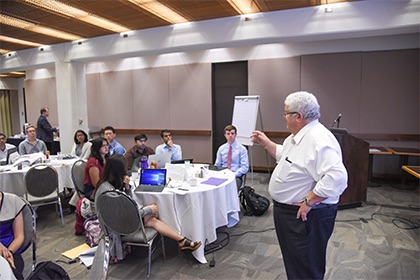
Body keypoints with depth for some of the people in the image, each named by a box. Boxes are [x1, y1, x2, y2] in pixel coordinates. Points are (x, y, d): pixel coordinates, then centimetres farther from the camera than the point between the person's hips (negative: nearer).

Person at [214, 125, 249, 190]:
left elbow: (245, 167, -3)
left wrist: (234, 174, -17)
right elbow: (217, 165, 16)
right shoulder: (221, 148, 12)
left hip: (236, 176, -3)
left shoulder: (242, 149, 1)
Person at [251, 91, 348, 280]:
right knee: (293, 264, 27)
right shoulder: (297, 137, 8)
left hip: (306, 215, -10)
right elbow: (283, 155, 26)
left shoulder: (318, 140, -26)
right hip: (288, 211, 10)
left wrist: (308, 202, -29)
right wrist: (266, 143, 18)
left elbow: (336, 178, -35)